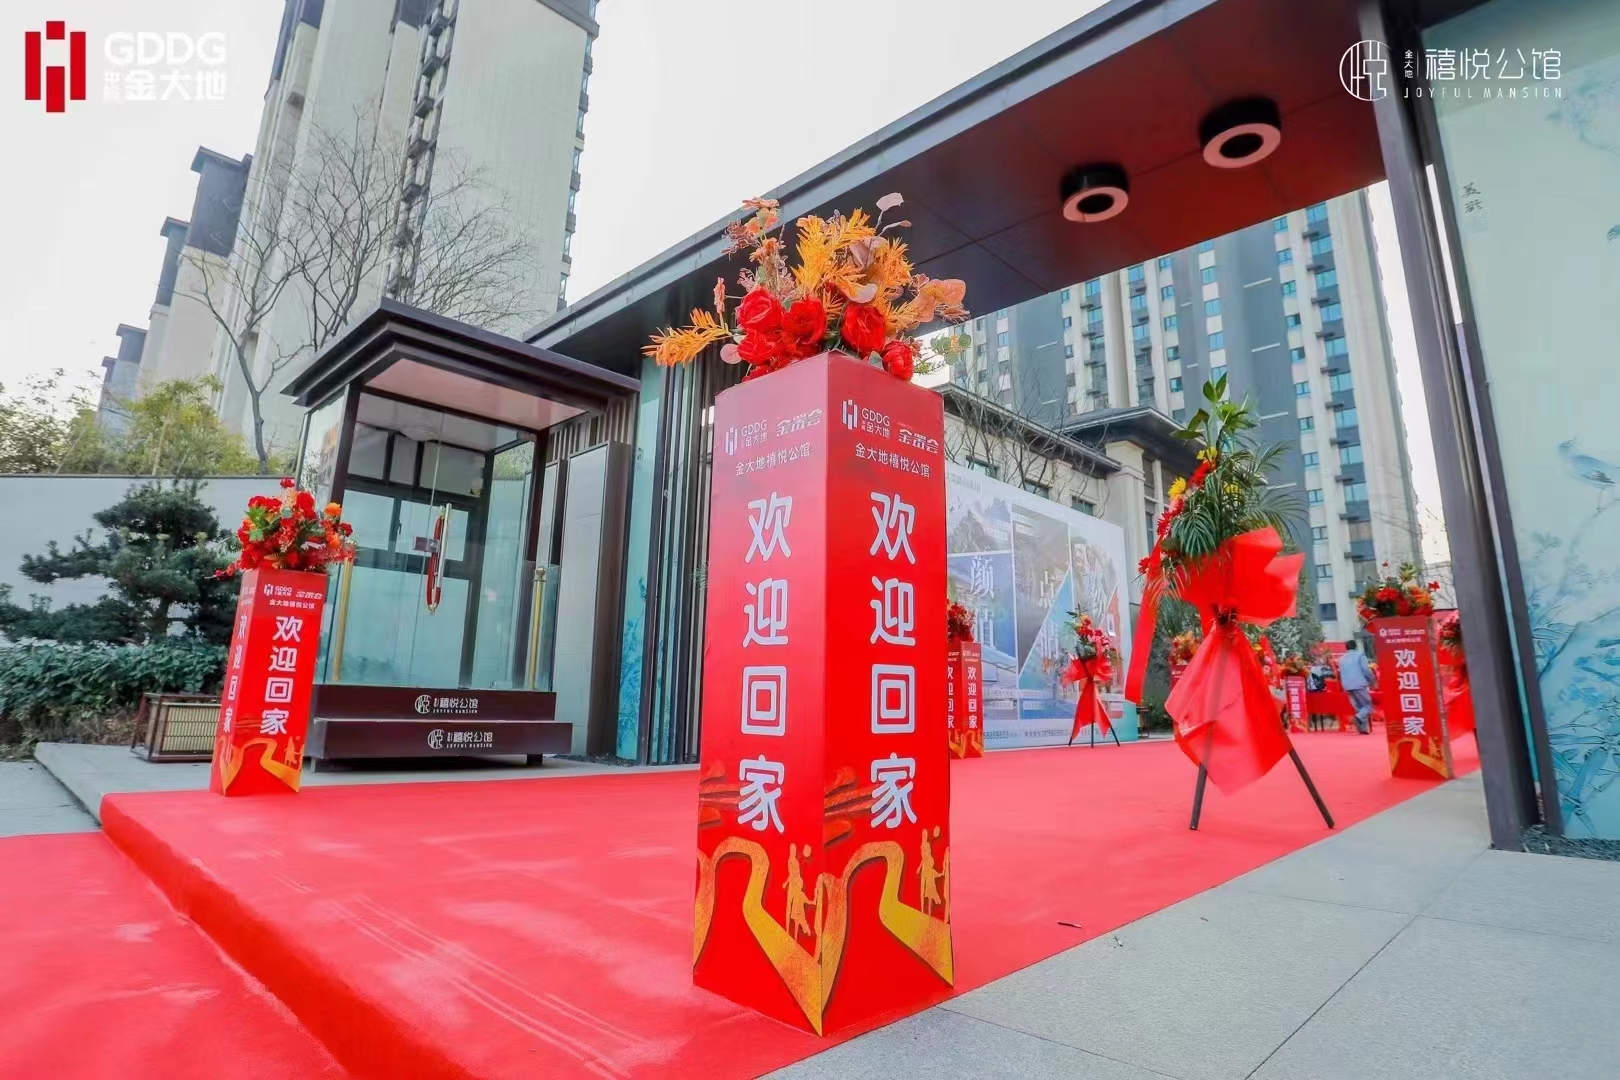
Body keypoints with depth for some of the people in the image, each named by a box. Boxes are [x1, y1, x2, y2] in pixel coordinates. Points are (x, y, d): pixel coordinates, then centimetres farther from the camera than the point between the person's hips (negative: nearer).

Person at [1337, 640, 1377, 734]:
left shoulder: (1341, 659, 16)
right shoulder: (1359, 655, 1)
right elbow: (1366, 670, -6)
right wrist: (1371, 681, 7)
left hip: (1347, 686, 5)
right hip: (1360, 684, -5)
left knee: (1358, 707, 11)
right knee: (1368, 705, 2)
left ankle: (1363, 729, 6)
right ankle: (1359, 717, -25)